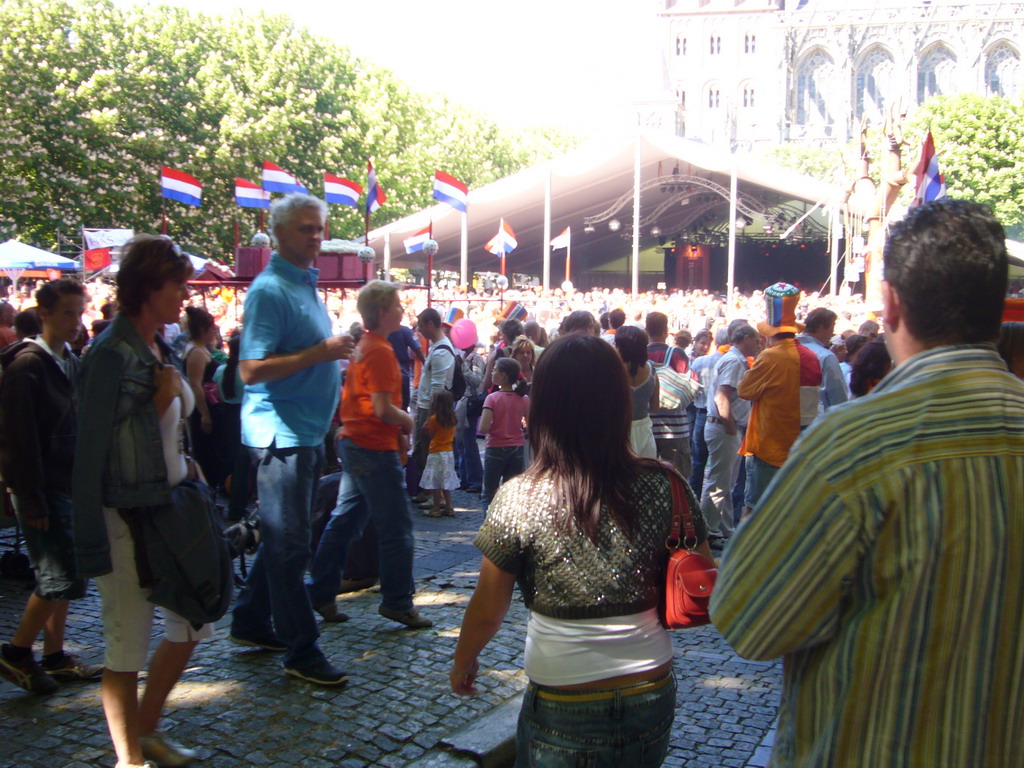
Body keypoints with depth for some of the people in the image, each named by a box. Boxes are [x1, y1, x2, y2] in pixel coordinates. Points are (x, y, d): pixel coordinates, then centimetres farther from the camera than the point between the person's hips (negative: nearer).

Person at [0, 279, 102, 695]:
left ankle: (55, 657, 22)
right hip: (41, 489, -8)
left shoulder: (70, 363, 13)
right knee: (63, 577, -8)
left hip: (68, 486, 8)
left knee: (59, 575, 12)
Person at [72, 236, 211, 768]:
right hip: (126, 518, -8)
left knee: (192, 623, 16)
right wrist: (93, 544, -20)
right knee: (128, 646, 5)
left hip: (169, 507, 8)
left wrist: (174, 393, -1)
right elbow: (91, 453, -18)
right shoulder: (112, 355, -16)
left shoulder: (161, 350, 9)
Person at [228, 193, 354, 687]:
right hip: (281, 434, -10)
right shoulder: (270, 290, -14)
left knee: (284, 537, 17)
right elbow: (252, 369, -22)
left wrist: (334, 359, 12)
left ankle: (251, 623, 31)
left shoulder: (307, 285, 16)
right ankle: (301, 650, 6)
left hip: (307, 432, 10)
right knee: (288, 542, -2)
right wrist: (320, 353, -23)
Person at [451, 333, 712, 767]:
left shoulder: (517, 500, -17)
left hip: (562, 711, -3)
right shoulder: (664, 487, -12)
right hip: (652, 697, 3)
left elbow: (488, 609, -7)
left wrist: (463, 661, 11)